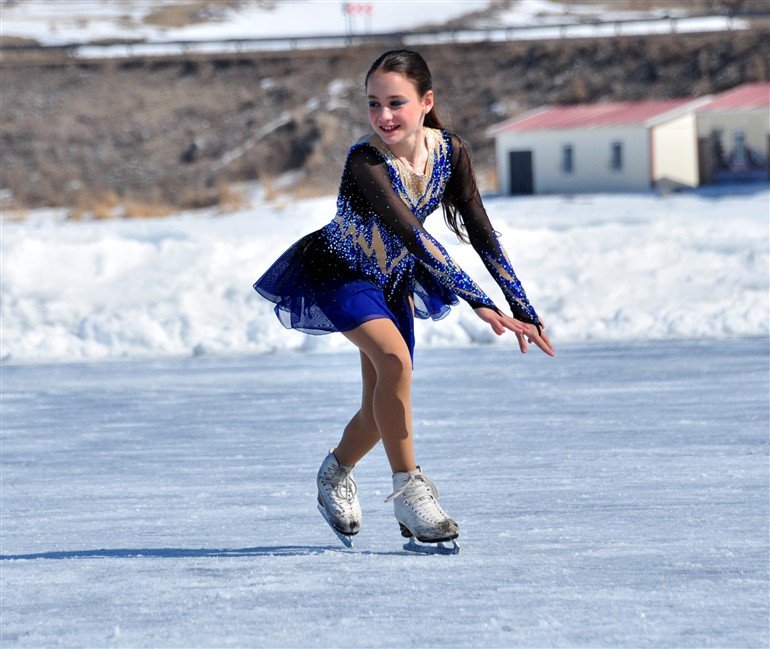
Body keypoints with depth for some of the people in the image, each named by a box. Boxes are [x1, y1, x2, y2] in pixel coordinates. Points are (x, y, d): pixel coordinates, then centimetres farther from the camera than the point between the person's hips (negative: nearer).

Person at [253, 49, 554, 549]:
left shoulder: (450, 152, -17)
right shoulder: (366, 162, -34)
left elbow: (481, 234, -14)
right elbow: (413, 235, -42)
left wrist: (524, 310, -19)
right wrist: (479, 304, -49)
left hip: (392, 279, 6)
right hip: (338, 273, -6)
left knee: (383, 408, 7)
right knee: (394, 358, -30)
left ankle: (336, 473, 39)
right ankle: (409, 491, -19)